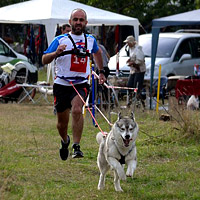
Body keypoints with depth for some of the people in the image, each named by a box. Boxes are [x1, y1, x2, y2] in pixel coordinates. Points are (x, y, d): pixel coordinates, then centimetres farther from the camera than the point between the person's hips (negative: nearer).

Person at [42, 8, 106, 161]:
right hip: (62, 85, 0)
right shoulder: (60, 40, -3)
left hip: (81, 84, 0)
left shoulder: (90, 40, 7)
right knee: (62, 122, 9)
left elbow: (97, 52, 30)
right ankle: (65, 141, 42)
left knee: (77, 110, -29)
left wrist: (101, 72, 30)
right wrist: (56, 53, -26)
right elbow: (44, 60, -7)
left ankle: (76, 147, -26)